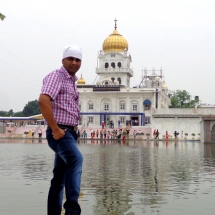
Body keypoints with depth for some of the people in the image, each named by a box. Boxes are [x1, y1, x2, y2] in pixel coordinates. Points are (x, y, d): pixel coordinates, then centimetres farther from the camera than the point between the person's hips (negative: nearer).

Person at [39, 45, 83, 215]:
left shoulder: (72, 81, 20)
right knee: (76, 159, -30)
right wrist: (55, 130, -23)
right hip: (59, 132, -9)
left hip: (70, 132, 10)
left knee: (59, 178, 11)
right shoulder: (56, 76, -8)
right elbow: (43, 101, -24)